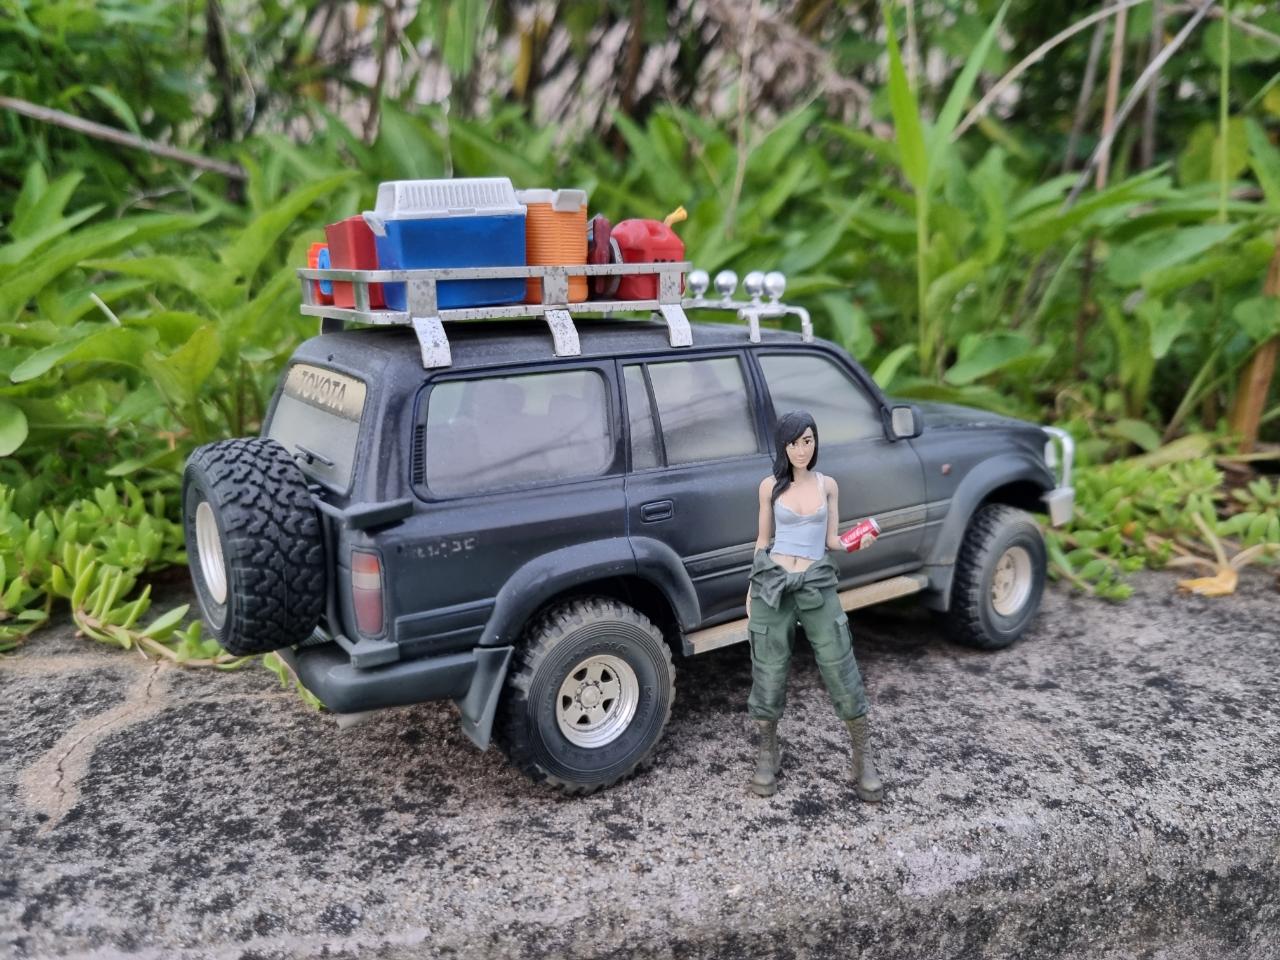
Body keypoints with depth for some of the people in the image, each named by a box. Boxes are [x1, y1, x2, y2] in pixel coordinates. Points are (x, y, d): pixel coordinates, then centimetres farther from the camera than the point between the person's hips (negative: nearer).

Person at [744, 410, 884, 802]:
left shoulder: (828, 485, 6)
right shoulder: (770, 486, 3)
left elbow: (831, 540, 7)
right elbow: (763, 540, 10)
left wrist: (855, 543, -14)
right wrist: (752, 587, 9)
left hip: (817, 585, 1)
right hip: (773, 582, 0)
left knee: (841, 669, -2)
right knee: (769, 672, 4)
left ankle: (863, 758, 12)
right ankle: (768, 753, 24)